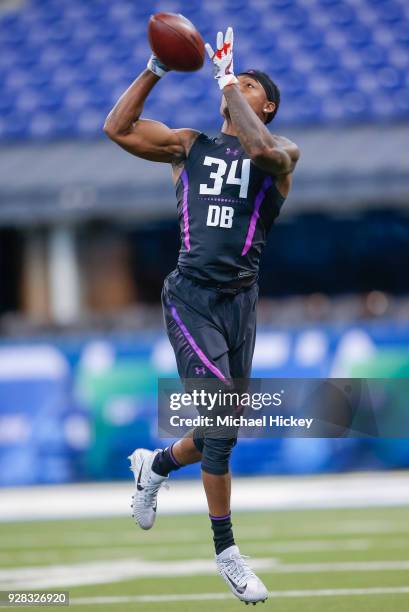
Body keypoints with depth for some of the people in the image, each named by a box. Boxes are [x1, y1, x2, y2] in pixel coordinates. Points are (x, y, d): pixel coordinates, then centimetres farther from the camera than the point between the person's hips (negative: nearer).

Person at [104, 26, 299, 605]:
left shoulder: (283, 153, 6)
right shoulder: (190, 146, 12)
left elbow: (260, 147, -19)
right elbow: (117, 128, 6)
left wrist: (229, 80, -12)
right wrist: (156, 70, -1)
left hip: (240, 298, 2)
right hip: (191, 293, -2)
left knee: (223, 430, 9)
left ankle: (156, 463, 42)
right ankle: (225, 549, -8)